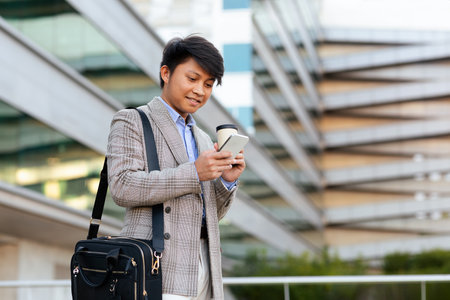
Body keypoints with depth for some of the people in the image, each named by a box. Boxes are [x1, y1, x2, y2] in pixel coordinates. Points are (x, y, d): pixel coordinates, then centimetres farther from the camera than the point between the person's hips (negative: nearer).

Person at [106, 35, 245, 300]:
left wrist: (227, 180, 2)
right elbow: (122, 188, -11)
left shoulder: (203, 140, 24)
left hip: (203, 268, 6)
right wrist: (194, 173, -15)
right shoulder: (130, 122, 4)